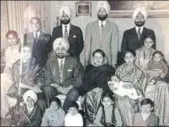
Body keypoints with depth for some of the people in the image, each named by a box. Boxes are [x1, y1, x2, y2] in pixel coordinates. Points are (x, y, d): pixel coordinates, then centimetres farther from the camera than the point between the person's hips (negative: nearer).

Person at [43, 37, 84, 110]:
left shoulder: (73, 61, 1)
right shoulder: (50, 62, 4)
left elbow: (79, 79, 2)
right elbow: (47, 79, 2)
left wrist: (70, 87, -15)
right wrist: (57, 86, -15)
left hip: (69, 88, -1)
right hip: (55, 88, 1)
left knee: (74, 93, -33)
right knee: (47, 89, -30)